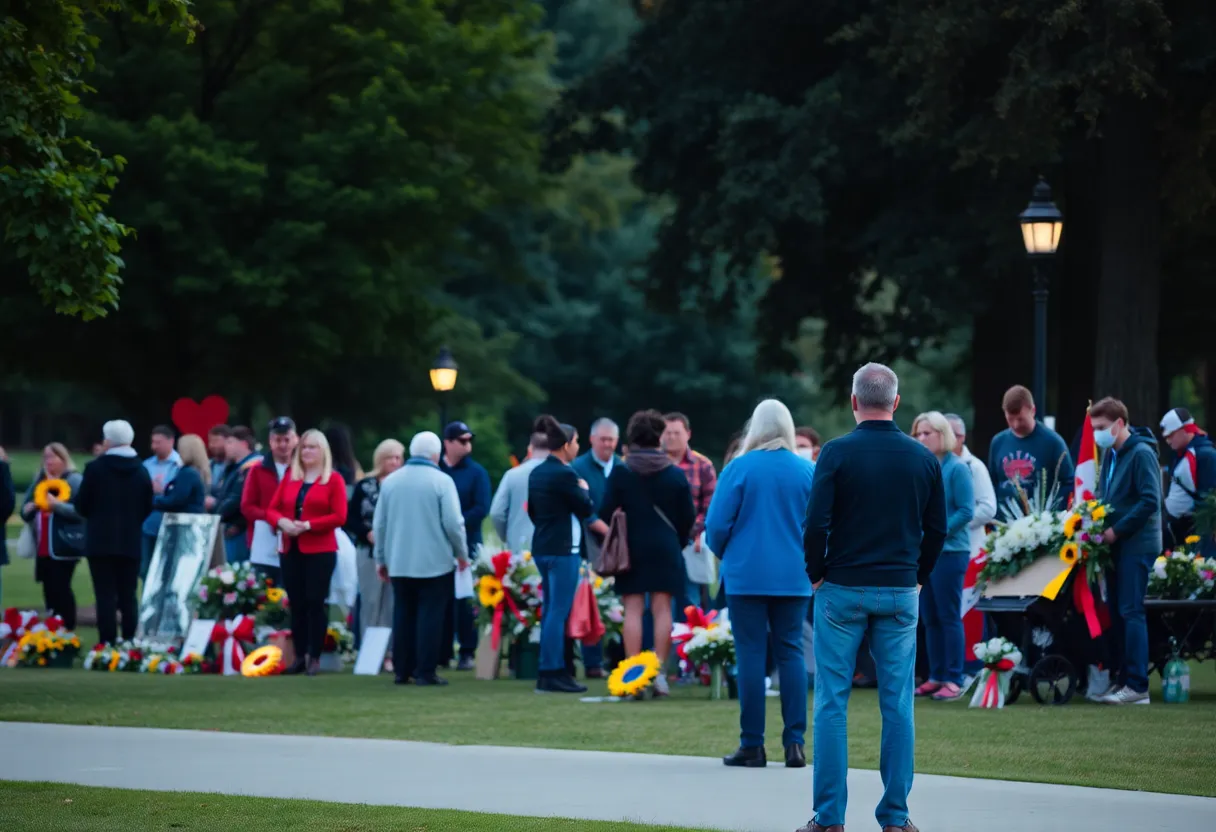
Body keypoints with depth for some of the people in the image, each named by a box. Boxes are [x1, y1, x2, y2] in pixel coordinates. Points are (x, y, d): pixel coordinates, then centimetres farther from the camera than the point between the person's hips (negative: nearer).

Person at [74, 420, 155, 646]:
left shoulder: (96, 468, -9)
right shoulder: (141, 471, 3)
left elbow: (81, 506, -4)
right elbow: (148, 508, 9)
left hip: (101, 541, -3)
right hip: (131, 542, 3)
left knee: (106, 596, -4)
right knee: (128, 596, 9)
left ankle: (108, 644, -9)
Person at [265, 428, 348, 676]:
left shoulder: (334, 479, -1)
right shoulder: (289, 477, 13)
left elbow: (339, 516, -9)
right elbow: (272, 509, 11)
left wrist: (308, 525, -17)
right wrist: (281, 522, -12)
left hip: (320, 551, -4)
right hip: (291, 549, 4)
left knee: (315, 602, -6)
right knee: (296, 603, 5)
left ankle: (315, 657, -3)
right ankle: (300, 656, 9)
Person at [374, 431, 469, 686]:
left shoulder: (390, 481, 4)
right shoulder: (441, 481, -9)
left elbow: (379, 524, 7)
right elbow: (453, 523, -12)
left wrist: (381, 558, 17)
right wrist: (462, 553, 3)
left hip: (399, 562, 4)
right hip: (435, 561, -4)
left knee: (403, 615, 11)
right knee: (430, 616, -1)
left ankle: (402, 670, 11)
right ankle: (425, 671, -4)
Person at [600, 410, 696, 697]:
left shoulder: (620, 473, -5)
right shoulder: (675, 474, -1)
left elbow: (606, 512, -5)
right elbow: (689, 516, 2)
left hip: (631, 548, -1)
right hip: (665, 549, 1)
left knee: (633, 610, 2)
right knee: (662, 609, 3)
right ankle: (659, 672, 0)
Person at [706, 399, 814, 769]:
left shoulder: (739, 468, -6)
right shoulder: (808, 471, 0)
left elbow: (716, 524, -6)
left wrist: (724, 554, 14)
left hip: (746, 574, -2)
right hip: (795, 576, 2)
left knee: (751, 654, 1)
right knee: (791, 652, 8)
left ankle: (752, 745, 1)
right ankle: (795, 744, 3)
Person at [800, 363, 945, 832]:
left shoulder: (838, 452, -8)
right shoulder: (923, 459, 3)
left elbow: (816, 524, -11)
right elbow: (937, 529, 7)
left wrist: (817, 574, 3)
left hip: (842, 590, -2)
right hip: (900, 593, 2)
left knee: (832, 702, 2)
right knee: (897, 704, 5)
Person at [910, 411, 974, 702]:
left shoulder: (956, 469, -7)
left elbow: (966, 511, -12)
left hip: (949, 551, -7)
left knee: (949, 617, -4)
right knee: (930, 618, 9)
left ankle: (954, 680, 0)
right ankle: (936, 677, 16)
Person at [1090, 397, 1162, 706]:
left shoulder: (1141, 454, -13)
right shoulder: (1110, 454, 13)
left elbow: (1150, 501, -19)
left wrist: (1117, 530, -17)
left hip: (1137, 544, -8)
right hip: (1116, 543, 8)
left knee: (1131, 613, -9)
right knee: (1117, 613, 9)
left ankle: (1137, 686, -9)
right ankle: (1124, 679, 14)